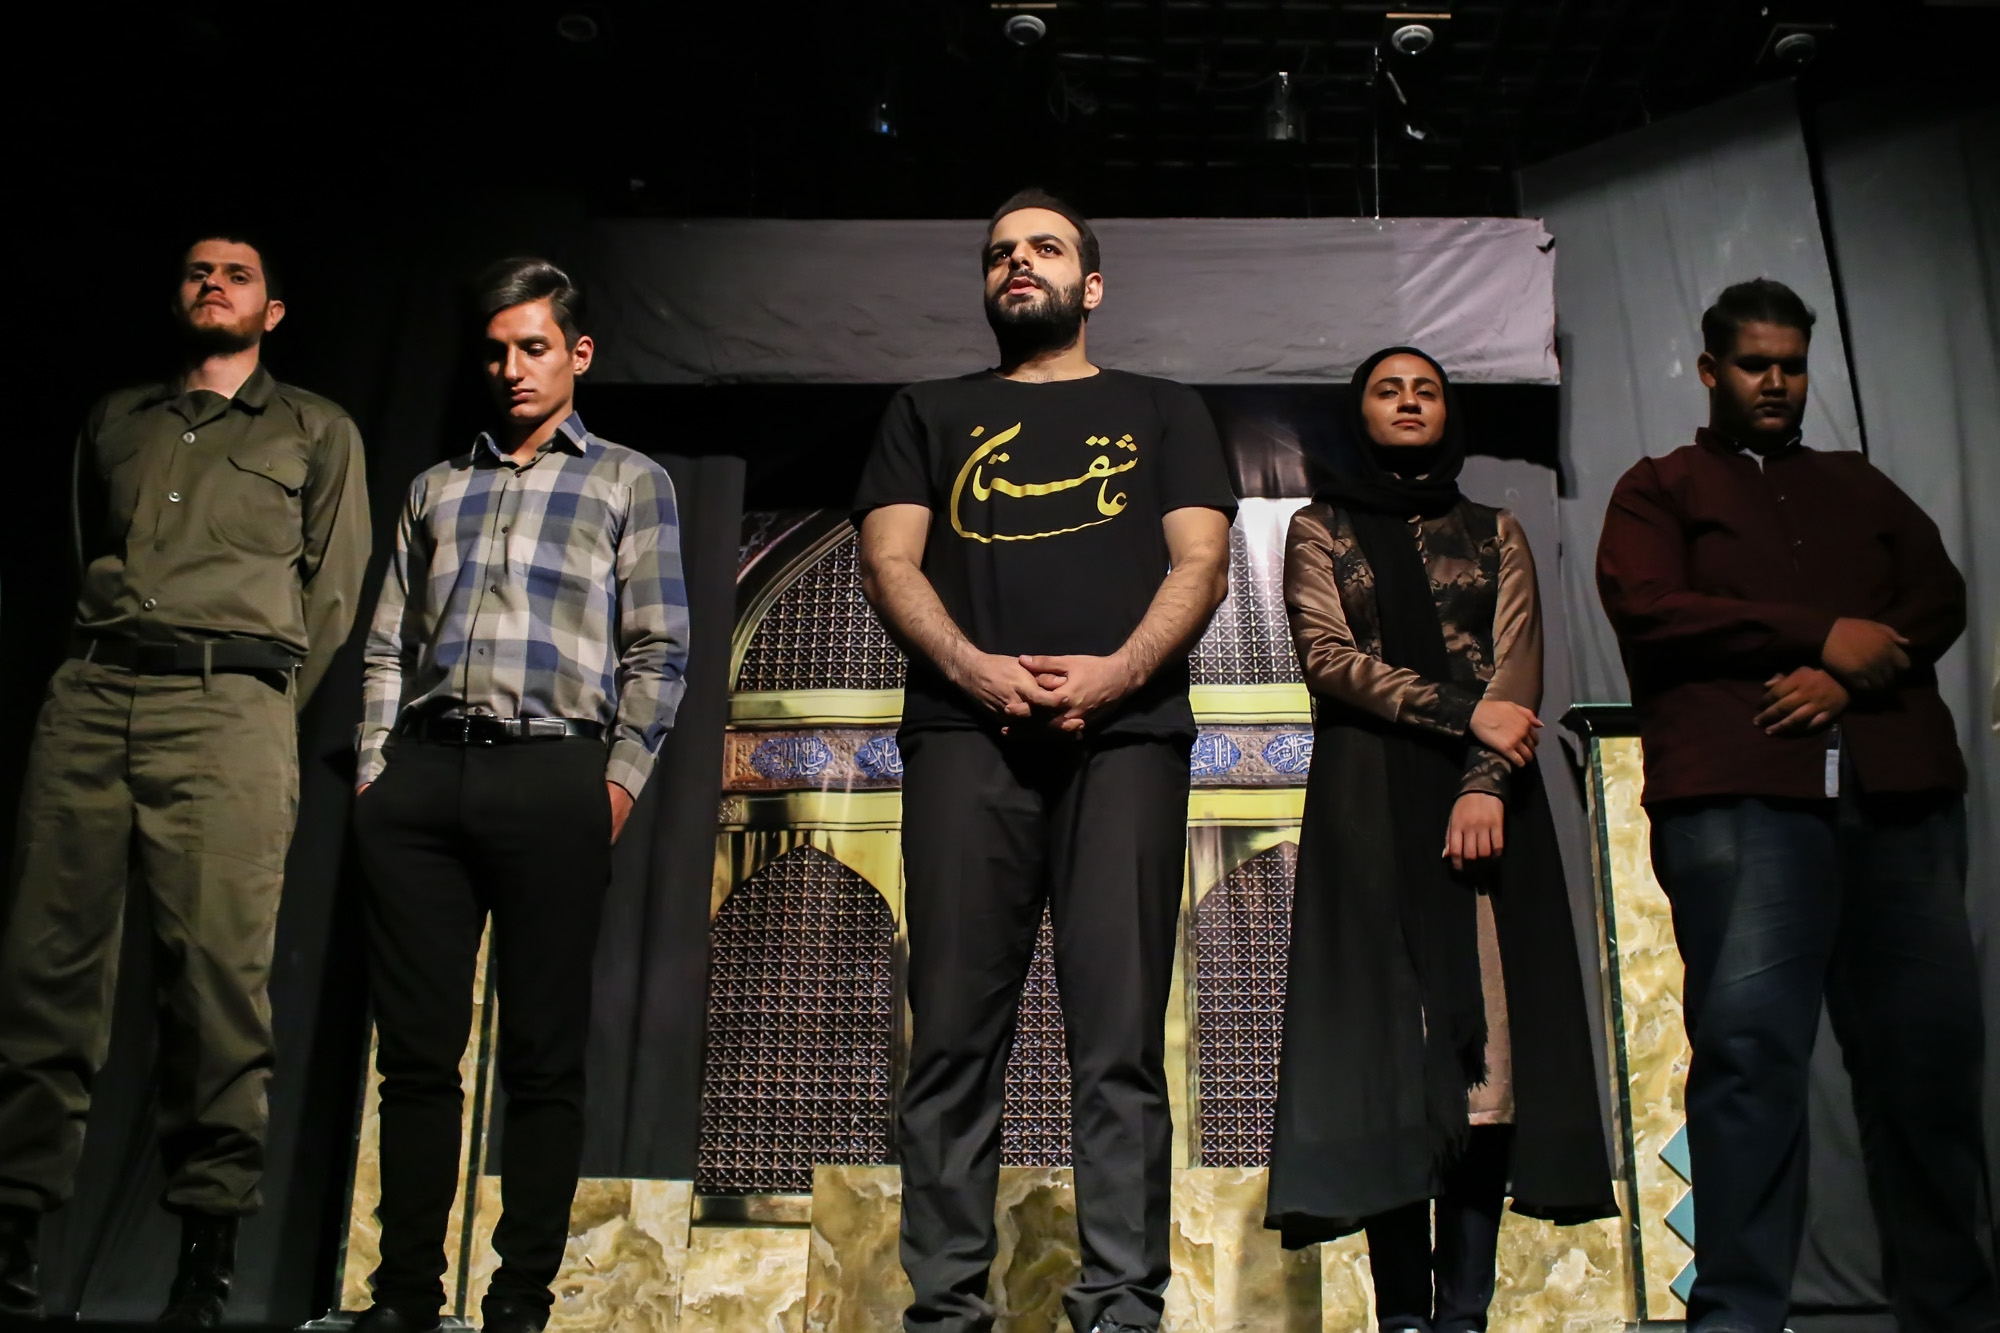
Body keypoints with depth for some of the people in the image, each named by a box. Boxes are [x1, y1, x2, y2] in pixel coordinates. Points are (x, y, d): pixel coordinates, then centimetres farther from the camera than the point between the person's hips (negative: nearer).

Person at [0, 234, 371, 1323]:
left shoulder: (317, 432, 16)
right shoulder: (115, 421, 26)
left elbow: (332, 590, 10)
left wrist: (262, 711, 4)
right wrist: (93, 671, 14)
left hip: (230, 703, -3)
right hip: (91, 694, 4)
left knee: (218, 969, -10)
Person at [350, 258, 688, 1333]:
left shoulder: (629, 481, 12)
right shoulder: (436, 488, 23)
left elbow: (658, 648, 4)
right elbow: (388, 644, 19)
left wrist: (621, 779, -6)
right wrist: (373, 769, 7)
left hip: (553, 774, -3)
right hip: (420, 776, 4)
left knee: (543, 1052, 0)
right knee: (416, 1045, 4)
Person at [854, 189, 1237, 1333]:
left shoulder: (1162, 412, 22)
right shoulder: (931, 414, 24)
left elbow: (1201, 562, 9)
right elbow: (891, 559, 10)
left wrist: (1116, 671, -10)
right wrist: (973, 667, -9)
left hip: (1125, 728, 0)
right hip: (967, 731, 1)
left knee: (1122, 1036, -5)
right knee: (956, 1032, -4)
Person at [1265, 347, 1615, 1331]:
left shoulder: (1495, 533, 17)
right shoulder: (1319, 530, 13)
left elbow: (1518, 666, 3)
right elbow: (1326, 653, -2)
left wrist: (1484, 783, -14)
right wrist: (1462, 712, -13)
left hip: (1484, 792, 2)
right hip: (1369, 799, -1)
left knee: (1487, 1040, -6)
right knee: (1388, 1039, -7)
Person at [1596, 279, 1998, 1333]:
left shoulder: (1861, 488, 28)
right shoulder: (1661, 488, 16)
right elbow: (1645, 609, -2)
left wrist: (1845, 678, -7)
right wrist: (1820, 634, -5)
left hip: (1900, 790, 4)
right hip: (1737, 792, -4)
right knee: (1750, 1046, -11)